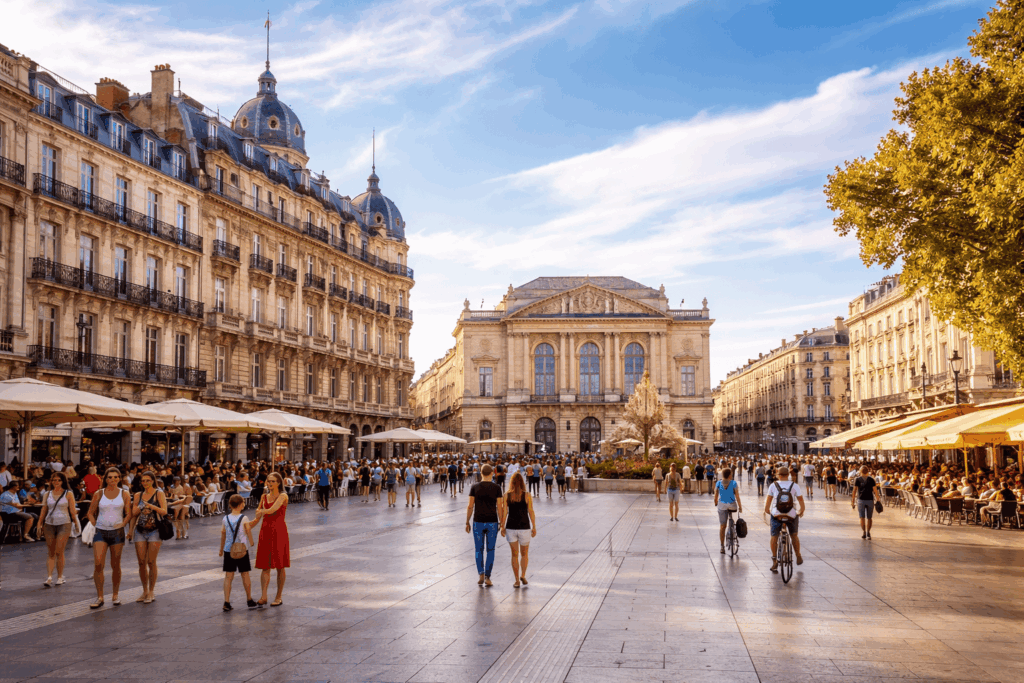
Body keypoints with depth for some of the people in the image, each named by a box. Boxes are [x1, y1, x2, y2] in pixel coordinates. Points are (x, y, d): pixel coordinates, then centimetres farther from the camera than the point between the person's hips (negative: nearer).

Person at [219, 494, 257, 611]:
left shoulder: (225, 518, 0)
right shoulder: (244, 519, -10)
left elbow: (223, 534, 6)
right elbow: (249, 532, -4)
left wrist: (221, 549, 18)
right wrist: (251, 543, 16)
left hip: (228, 550, 3)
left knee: (228, 576, 4)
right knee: (245, 575, 8)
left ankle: (226, 602, -1)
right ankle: (249, 600, 18)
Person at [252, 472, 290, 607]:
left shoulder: (283, 496, -6)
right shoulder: (264, 497, 11)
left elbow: (272, 510, -22)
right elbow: (257, 519, 13)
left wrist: (260, 511, -7)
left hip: (279, 531, -5)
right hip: (265, 531, 5)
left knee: (280, 566, 3)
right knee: (265, 566, 1)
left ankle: (279, 597, 11)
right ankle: (263, 597, 1)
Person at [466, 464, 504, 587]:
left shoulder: (474, 487, -4)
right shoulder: (496, 488, -5)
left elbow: (470, 507, -4)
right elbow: (499, 507, -5)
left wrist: (467, 523, 5)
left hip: (478, 523, 0)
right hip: (492, 523, 0)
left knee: (479, 550, 13)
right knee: (490, 550, 11)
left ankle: (481, 574, -2)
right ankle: (487, 578, 7)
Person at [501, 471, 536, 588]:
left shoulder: (507, 496, -3)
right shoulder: (527, 495, -7)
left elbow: (504, 512, -4)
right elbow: (531, 512, -6)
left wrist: (502, 527, 5)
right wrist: (534, 527, 1)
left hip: (511, 528, 1)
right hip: (524, 528, -1)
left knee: (514, 555, 11)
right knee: (524, 554, 20)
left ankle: (517, 580, 11)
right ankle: (523, 576, 12)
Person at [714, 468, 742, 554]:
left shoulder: (718, 484, -1)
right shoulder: (733, 483, -7)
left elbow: (716, 496, 5)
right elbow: (737, 496, -8)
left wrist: (716, 503, 23)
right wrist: (740, 507, 0)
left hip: (722, 505, 1)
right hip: (732, 505, -1)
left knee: (722, 526, 5)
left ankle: (722, 546, 5)